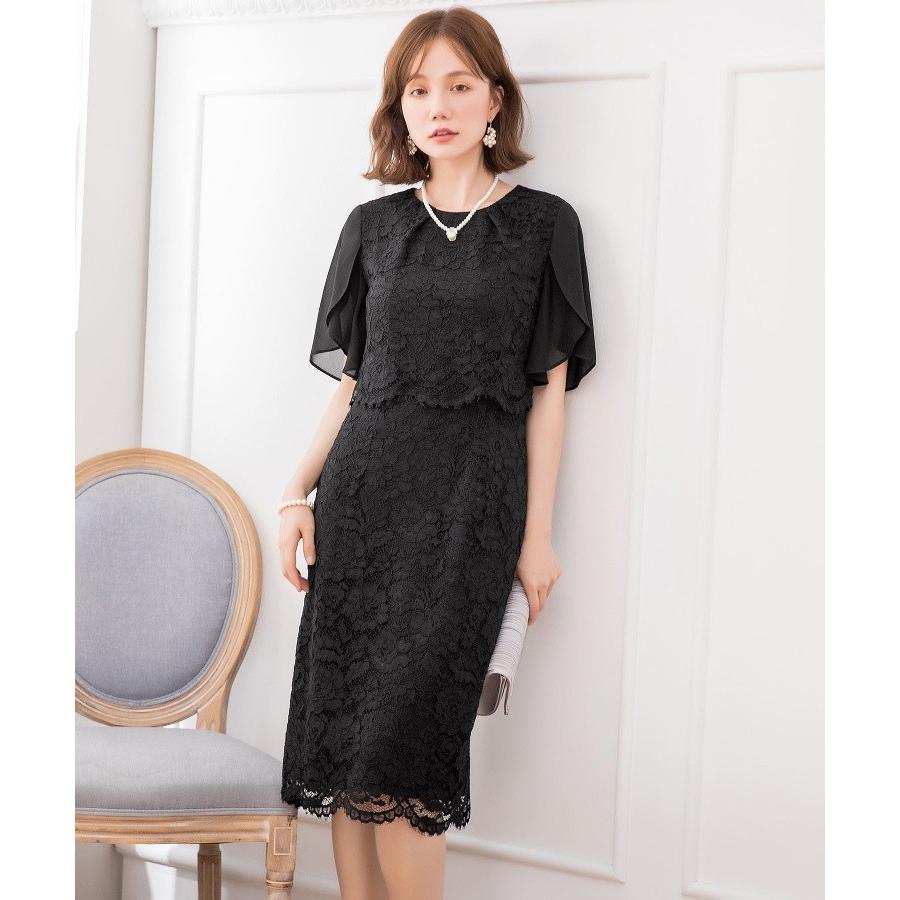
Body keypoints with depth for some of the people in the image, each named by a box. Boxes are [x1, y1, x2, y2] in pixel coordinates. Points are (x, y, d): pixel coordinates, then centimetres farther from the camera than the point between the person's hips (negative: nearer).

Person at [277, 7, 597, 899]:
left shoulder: (541, 224, 5)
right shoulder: (372, 227, 12)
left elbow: (548, 389, 3)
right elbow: (350, 382, 14)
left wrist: (537, 534, -1)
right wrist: (298, 496, 2)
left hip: (471, 501, -3)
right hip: (362, 492, 3)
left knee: (396, 753, -11)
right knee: (341, 739, 0)